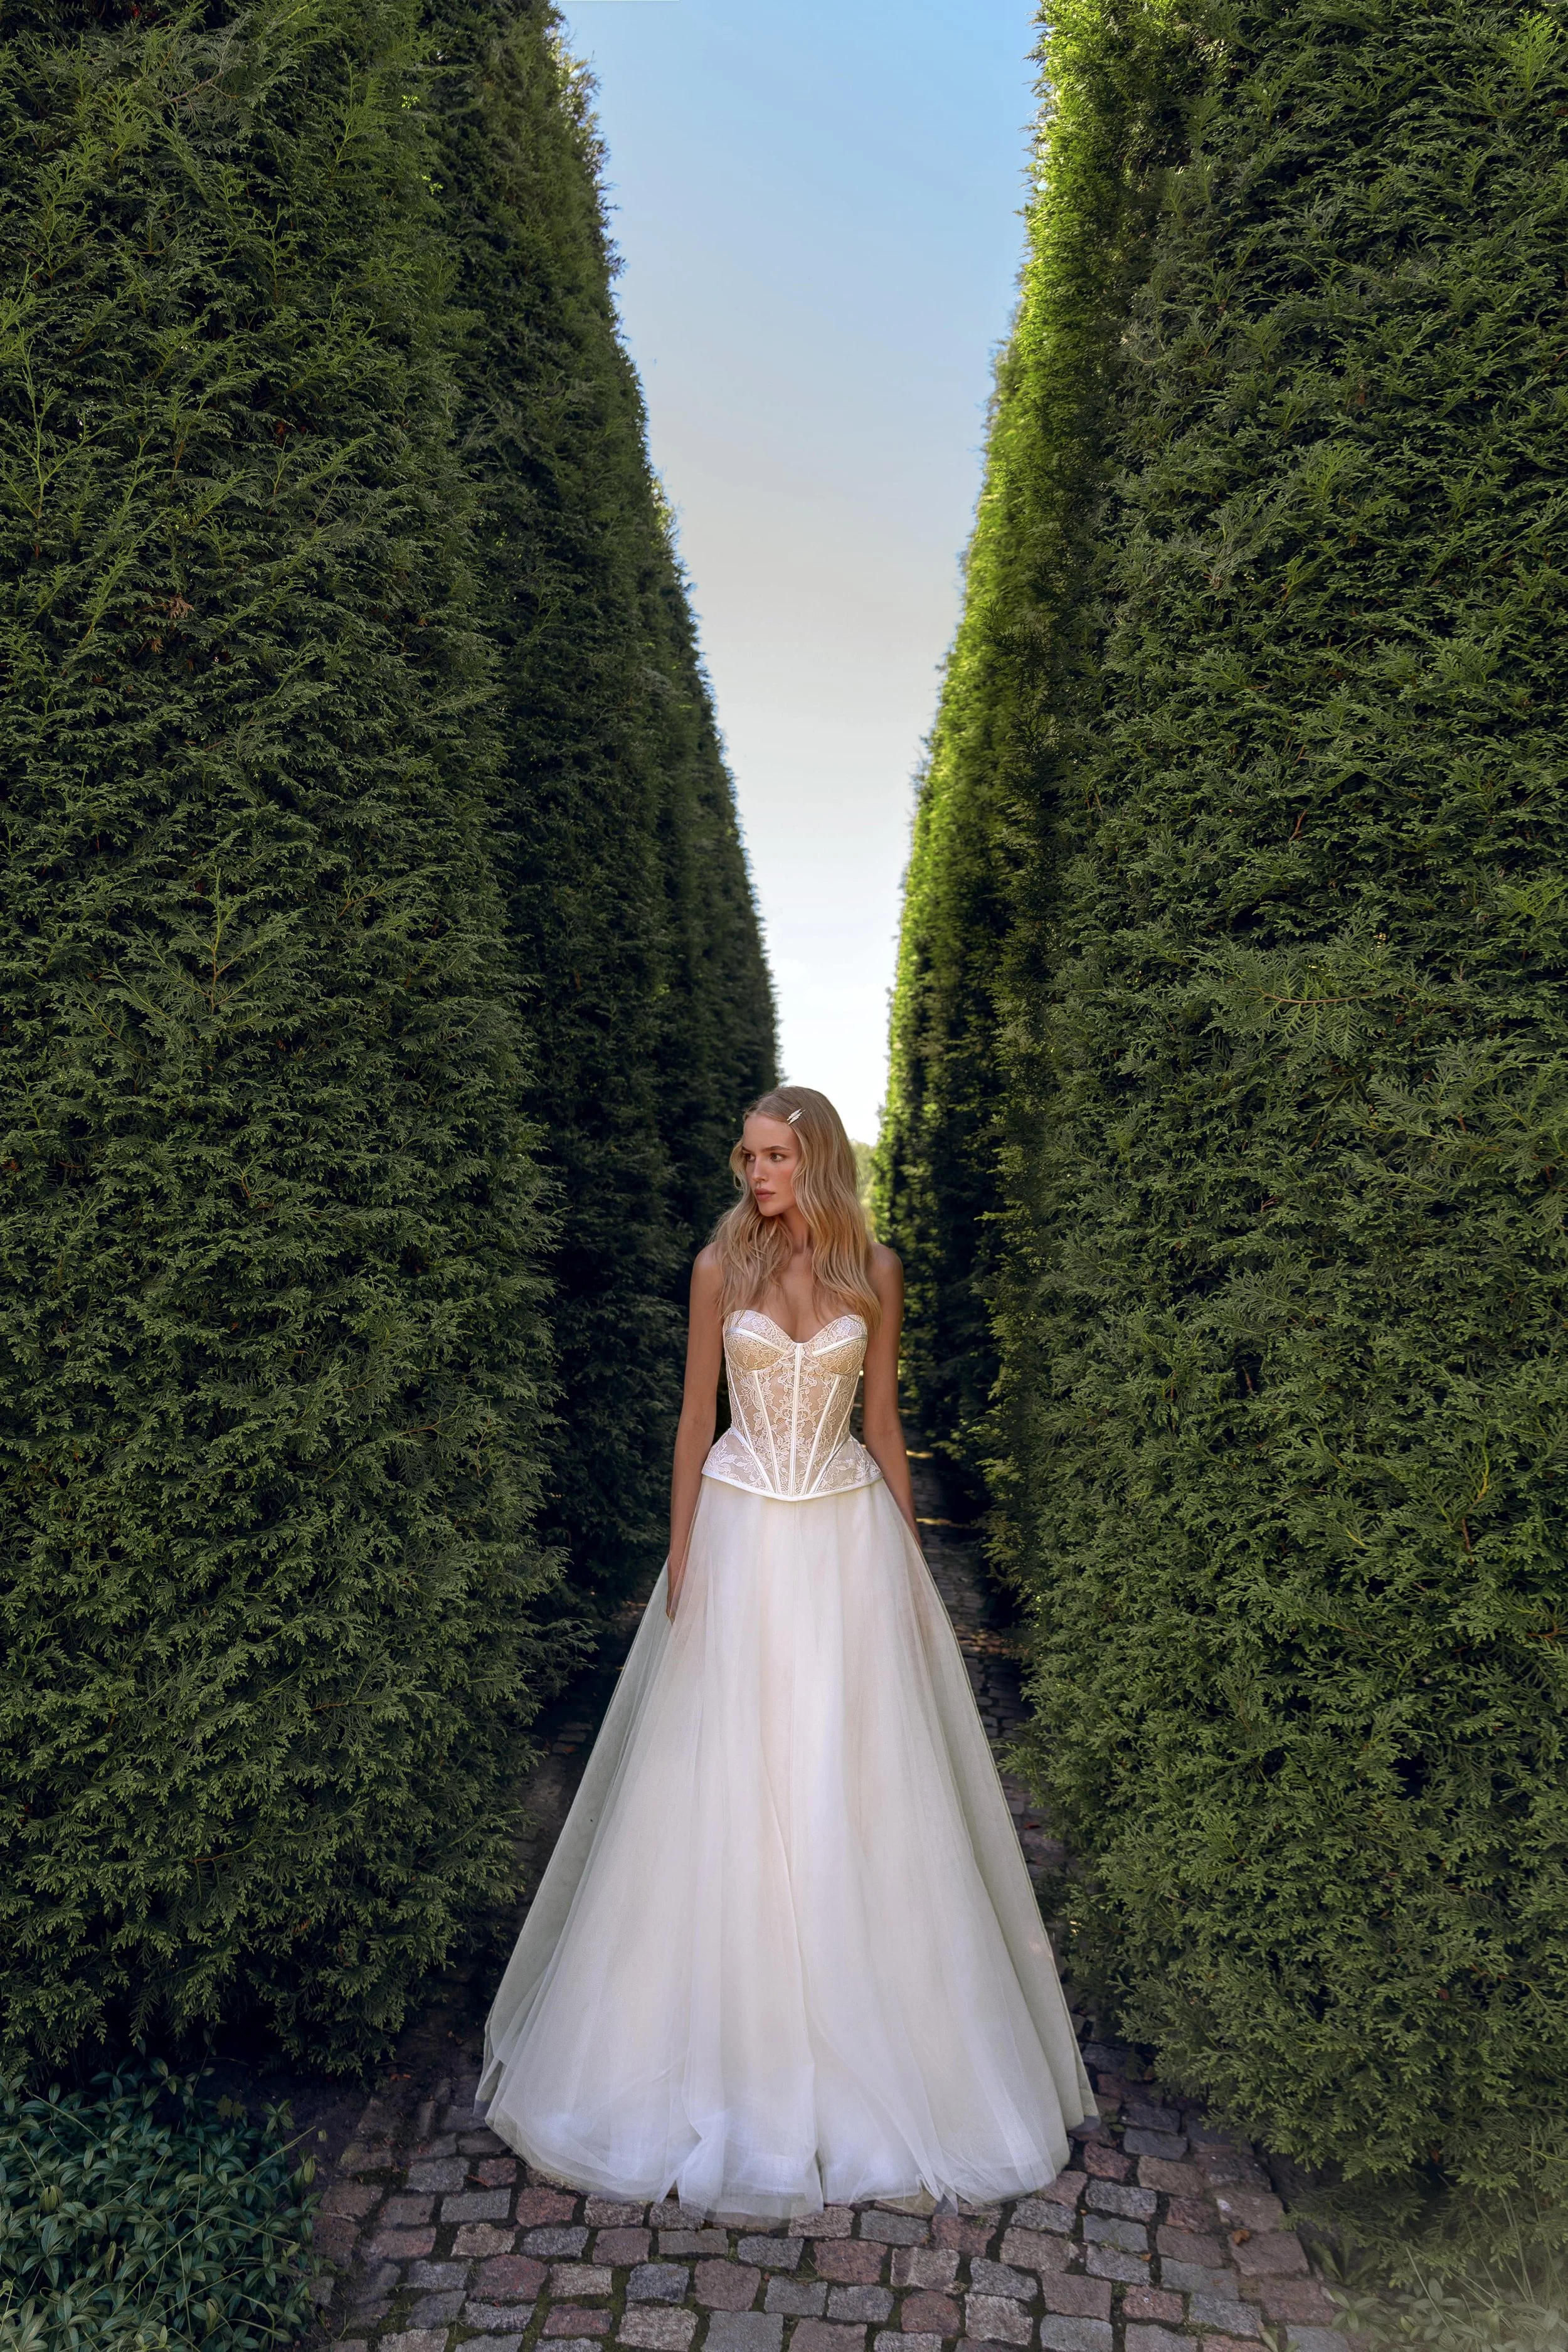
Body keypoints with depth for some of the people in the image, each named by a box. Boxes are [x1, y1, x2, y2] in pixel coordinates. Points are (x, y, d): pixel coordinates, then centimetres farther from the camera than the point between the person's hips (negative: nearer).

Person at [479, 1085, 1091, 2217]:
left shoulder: (875, 1270, 1)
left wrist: (910, 1558, 4)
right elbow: (696, 1415, 2)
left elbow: (884, 1420, 6)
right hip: (742, 1533, 0)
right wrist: (680, 1554, -2)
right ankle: (733, 2034, 25)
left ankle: (862, 2025, 26)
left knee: (852, 1778, 6)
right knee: (727, 1777, 6)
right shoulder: (722, 1265, -1)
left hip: (847, 1534, 0)